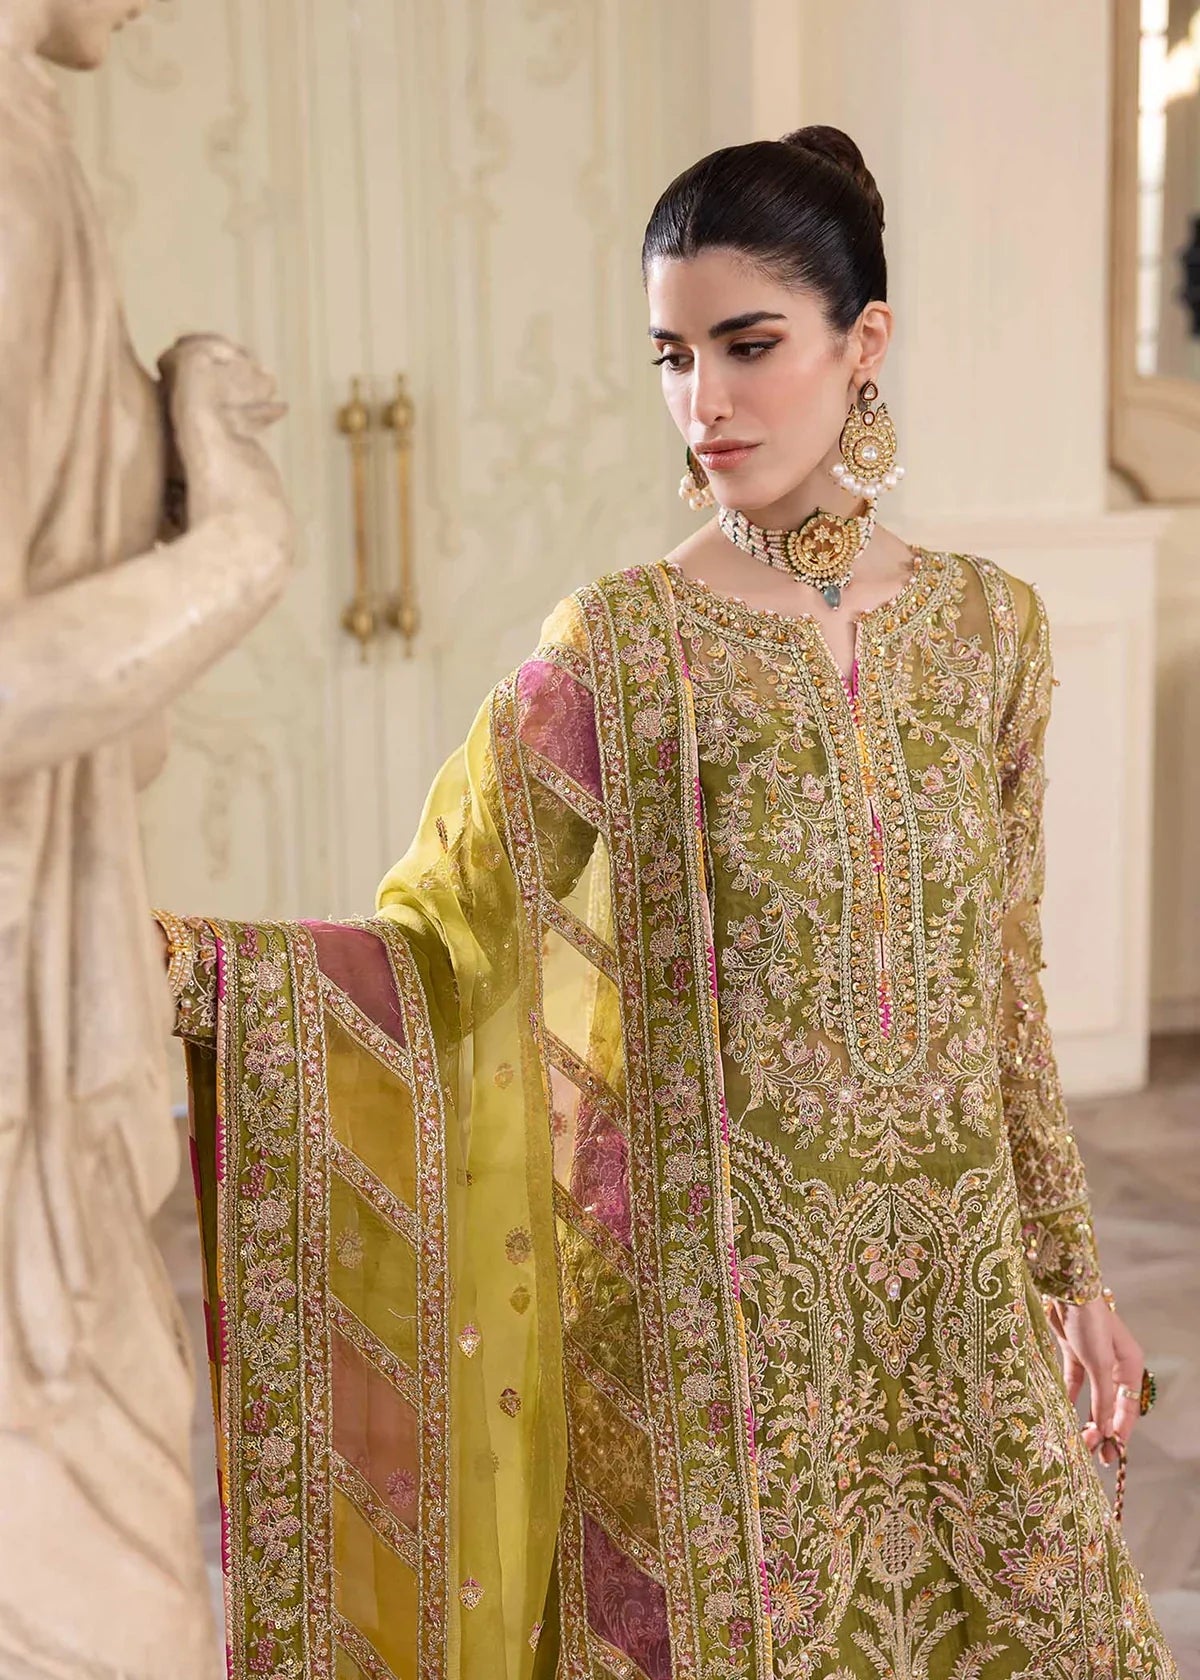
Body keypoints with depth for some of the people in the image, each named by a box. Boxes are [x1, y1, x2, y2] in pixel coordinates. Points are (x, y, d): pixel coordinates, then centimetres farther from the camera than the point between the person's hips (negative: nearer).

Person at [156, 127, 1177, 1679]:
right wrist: (157, 956, -26)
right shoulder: (621, 651, -9)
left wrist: (1071, 1267, 11)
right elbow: (441, 944, -11)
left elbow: (1003, 984, 9)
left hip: (956, 1304, 4)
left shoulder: (988, 624, 3)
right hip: (717, 1312, -4)